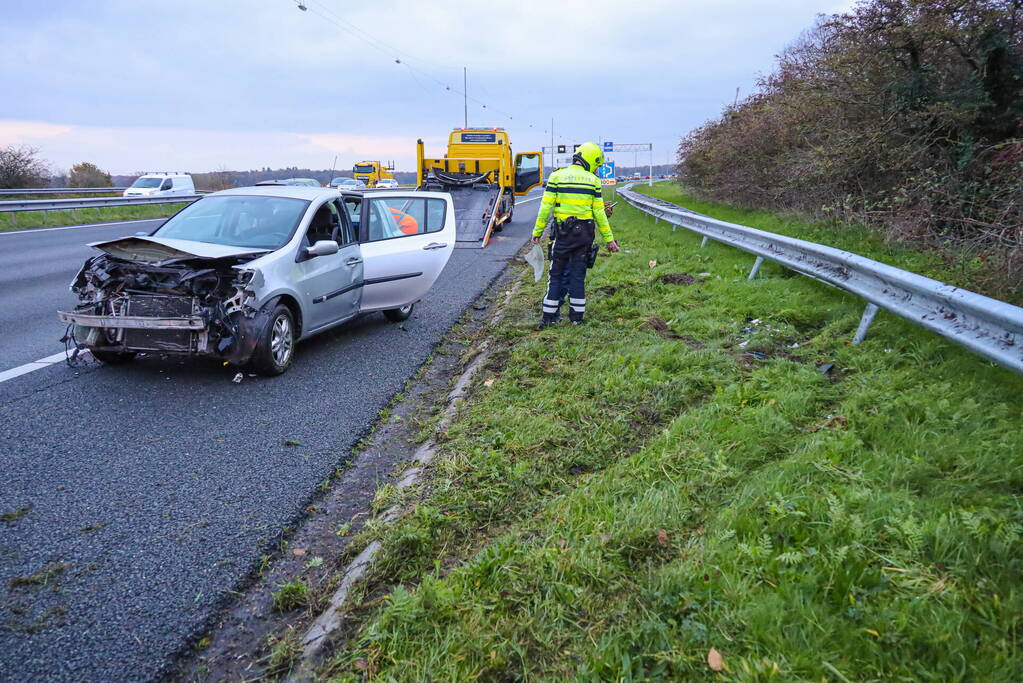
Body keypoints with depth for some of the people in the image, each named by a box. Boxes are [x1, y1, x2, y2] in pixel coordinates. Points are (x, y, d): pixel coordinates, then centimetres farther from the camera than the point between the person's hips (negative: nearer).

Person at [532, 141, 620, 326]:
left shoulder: (556, 176, -1)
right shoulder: (593, 180, 1)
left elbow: (546, 206, -5)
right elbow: (599, 212, 1)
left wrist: (537, 231, 2)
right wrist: (609, 238, 8)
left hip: (563, 231, -1)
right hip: (585, 232, 1)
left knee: (557, 273, 8)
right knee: (578, 273, 9)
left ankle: (549, 316, 9)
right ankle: (577, 316, 13)